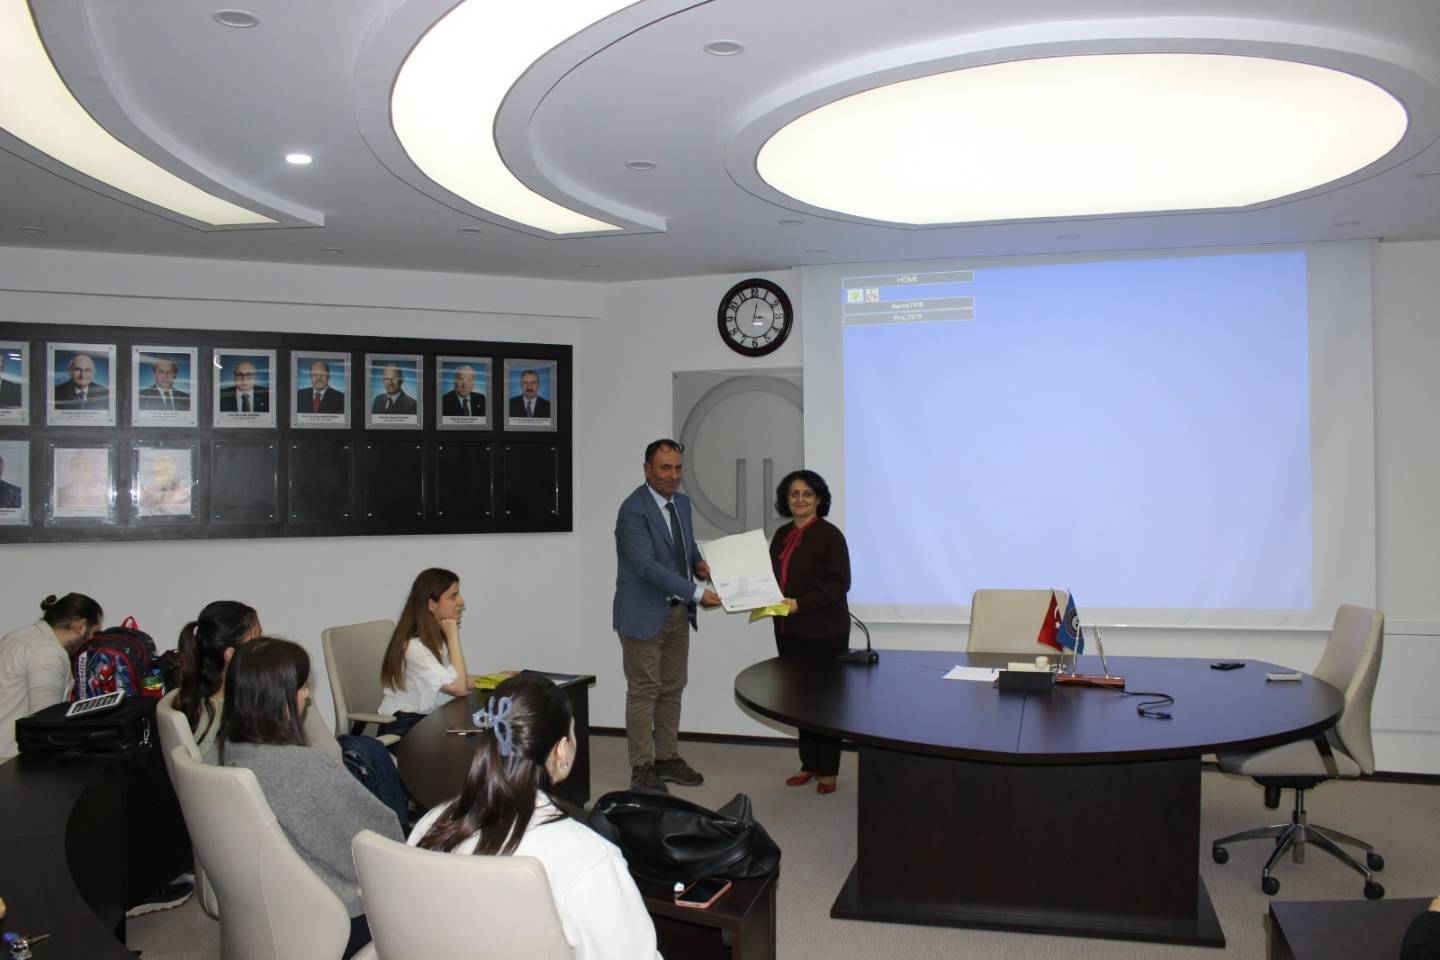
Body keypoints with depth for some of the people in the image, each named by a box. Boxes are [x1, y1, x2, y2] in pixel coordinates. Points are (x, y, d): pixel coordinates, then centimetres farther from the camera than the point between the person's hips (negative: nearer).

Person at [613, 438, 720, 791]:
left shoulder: (682, 503, 7)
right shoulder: (633, 510, -18)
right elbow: (646, 566, -25)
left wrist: (698, 562, -2)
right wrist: (697, 593, -28)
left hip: (678, 612, 8)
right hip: (644, 614, -8)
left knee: (672, 689, 14)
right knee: (643, 691, 0)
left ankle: (668, 758, 25)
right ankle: (642, 768, 10)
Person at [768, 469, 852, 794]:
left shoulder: (830, 535, -10)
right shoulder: (781, 535, 10)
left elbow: (839, 583, -15)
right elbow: (772, 577, 17)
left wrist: (800, 604, -22)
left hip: (824, 632, -6)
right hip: (789, 630, 6)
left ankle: (828, 770, 14)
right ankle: (809, 763, 23)